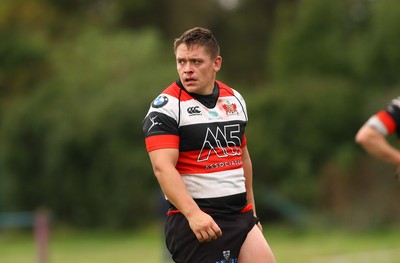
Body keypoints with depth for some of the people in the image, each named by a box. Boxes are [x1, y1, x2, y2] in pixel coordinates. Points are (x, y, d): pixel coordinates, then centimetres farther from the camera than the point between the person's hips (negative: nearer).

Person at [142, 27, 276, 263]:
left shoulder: (235, 100, 12)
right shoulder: (167, 106, -9)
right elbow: (163, 167, -20)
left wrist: (252, 210, 25)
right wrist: (193, 214, -32)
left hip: (241, 217, 6)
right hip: (193, 223, -6)